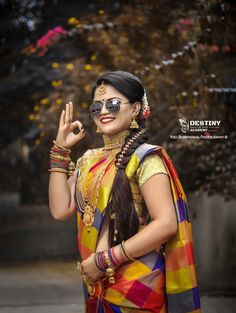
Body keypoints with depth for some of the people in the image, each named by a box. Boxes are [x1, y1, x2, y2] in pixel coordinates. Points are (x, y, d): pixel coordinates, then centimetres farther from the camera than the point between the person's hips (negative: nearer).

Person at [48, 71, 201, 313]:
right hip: (97, 286, 6)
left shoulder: (144, 158, -12)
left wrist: (106, 259, -20)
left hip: (136, 284, -6)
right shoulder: (89, 160, 9)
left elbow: (166, 223, -21)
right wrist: (60, 150, 0)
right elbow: (60, 209, 2)